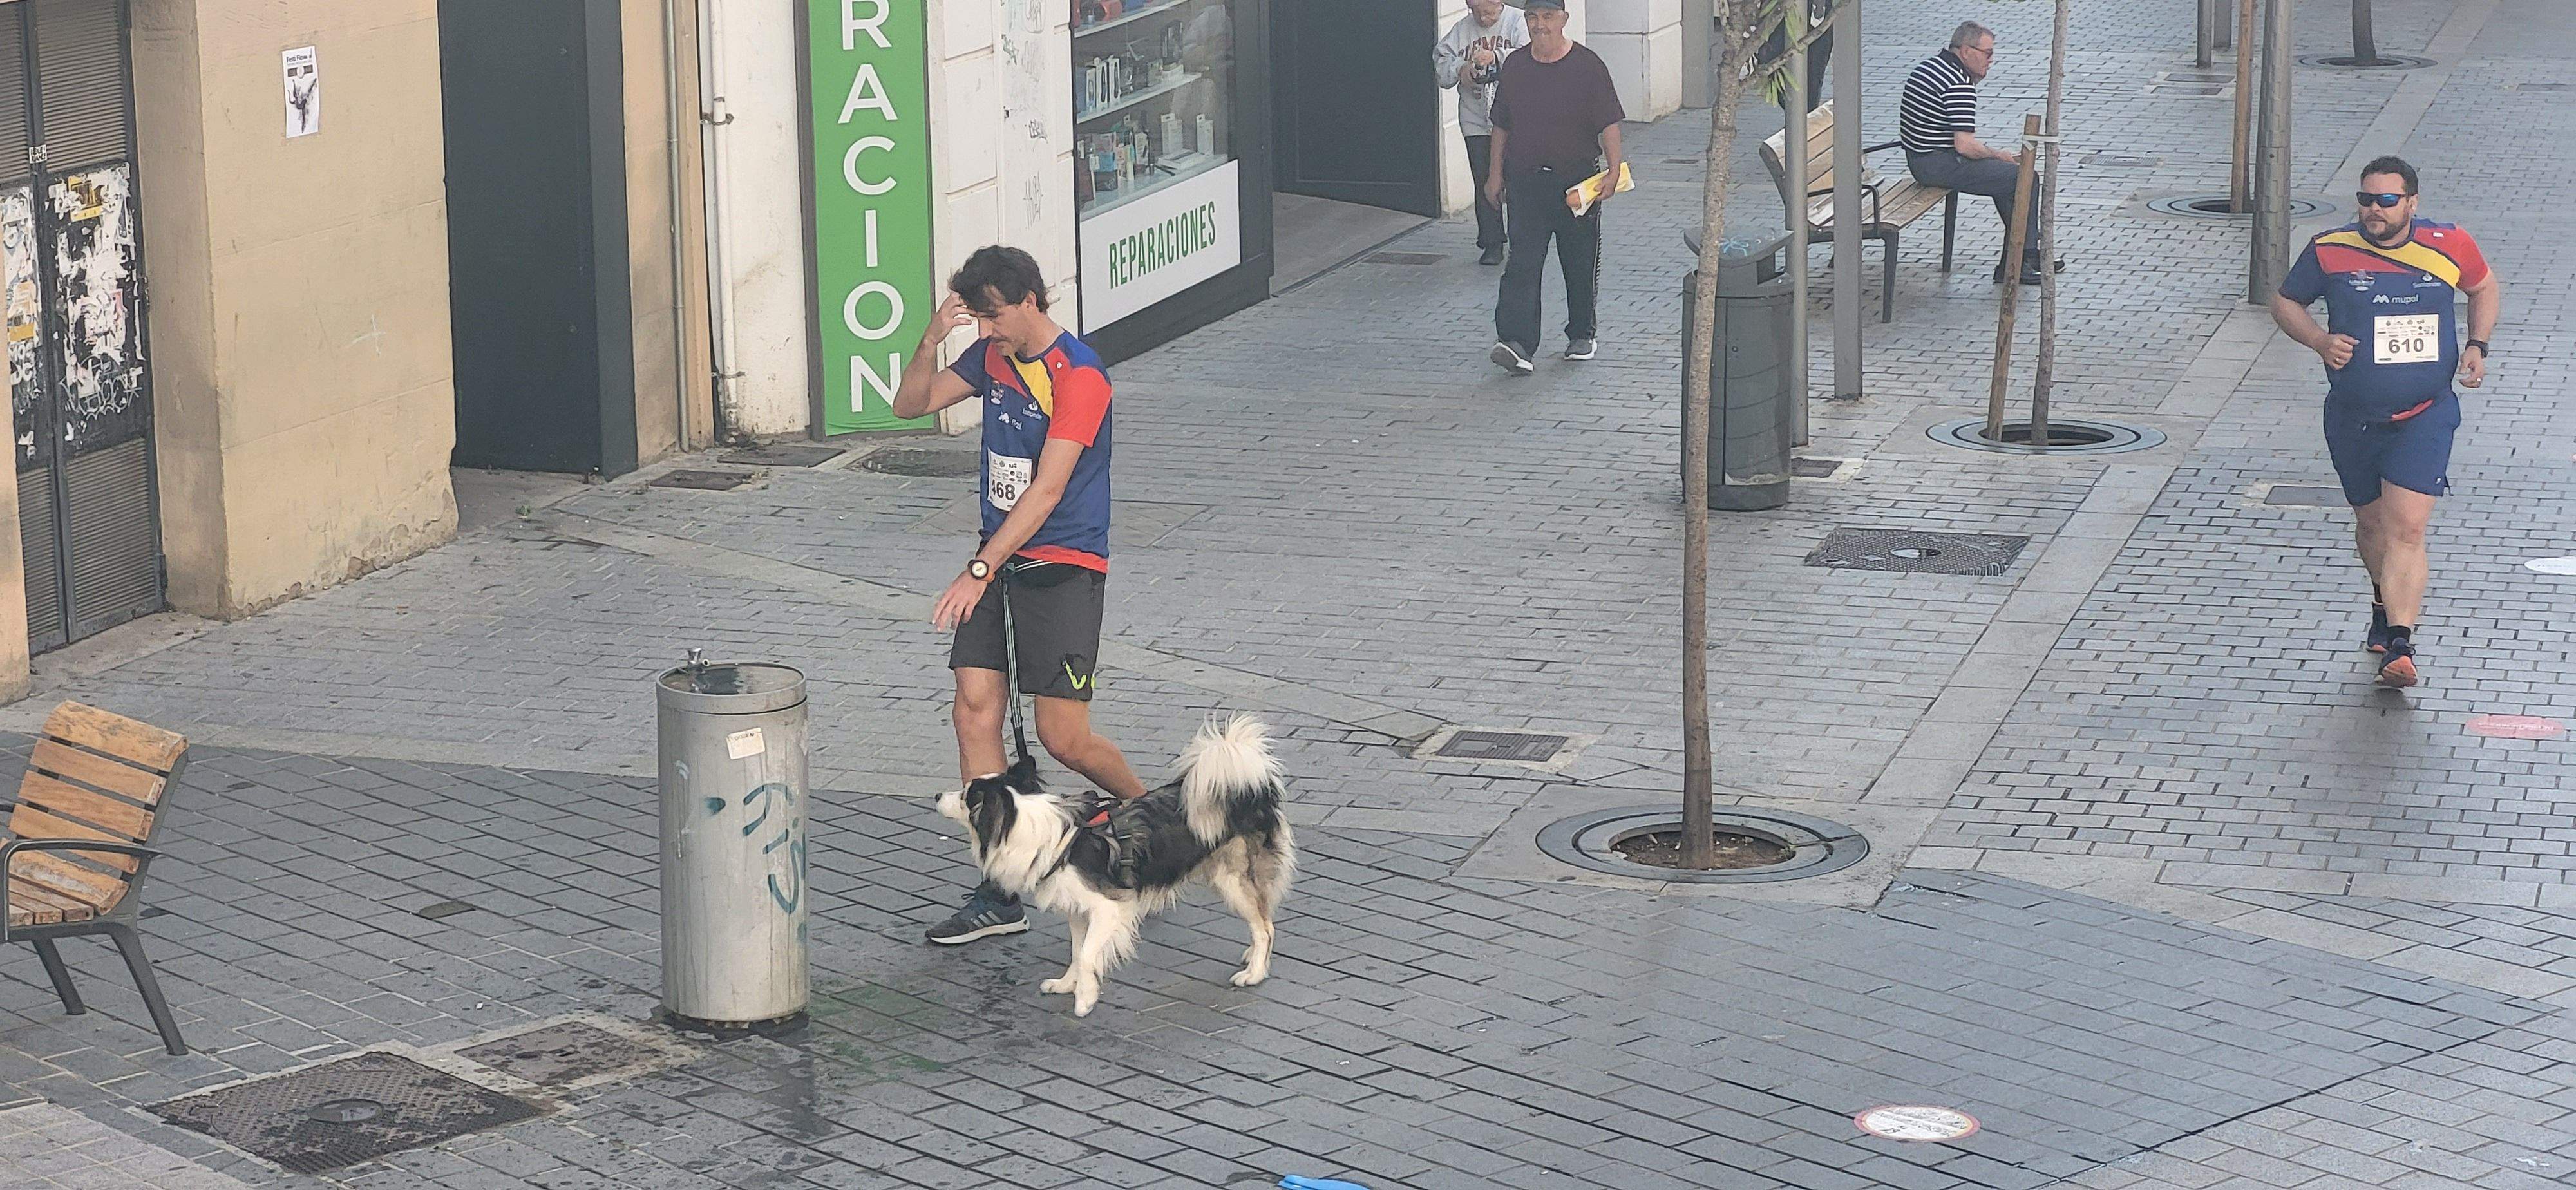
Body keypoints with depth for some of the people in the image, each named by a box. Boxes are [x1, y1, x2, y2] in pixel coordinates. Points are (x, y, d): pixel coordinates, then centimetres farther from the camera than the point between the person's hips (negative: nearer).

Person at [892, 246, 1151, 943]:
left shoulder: (1079, 376, -17)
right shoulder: (992, 357, 8)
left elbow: (1047, 490, -23)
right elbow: (911, 406, 13)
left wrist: (979, 571, -28)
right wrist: (932, 340, -6)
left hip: (1064, 566, -7)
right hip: (999, 561, 7)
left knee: (1064, 739, -8)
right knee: (975, 715, -4)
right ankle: (998, 897, -1)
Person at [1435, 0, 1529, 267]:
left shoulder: (1518, 22, -5)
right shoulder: (1462, 29, 7)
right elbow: (1441, 63, 6)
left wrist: (1496, 58, -32)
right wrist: (1460, 69, -15)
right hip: (1476, 121, 3)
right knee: (1484, 184, 4)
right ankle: (1492, 245, 12)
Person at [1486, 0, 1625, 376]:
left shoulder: (1588, 66, -5)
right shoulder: (1515, 66, 5)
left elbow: (1609, 123, -7)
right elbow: (1501, 126, 14)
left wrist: (1613, 169, -19)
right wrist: (1496, 173, 12)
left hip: (1577, 182, -2)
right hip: (1525, 182, 2)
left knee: (1581, 264, 10)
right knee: (1523, 264, -9)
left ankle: (1582, 334, 30)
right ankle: (1518, 345, -17)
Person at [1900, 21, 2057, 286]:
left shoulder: (1928, 66, 11)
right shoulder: (1959, 85, -20)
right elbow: (1965, 146, -24)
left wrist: (1975, 76, 11)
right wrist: (1998, 154, -5)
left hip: (1918, 159, 10)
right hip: (1942, 166, -10)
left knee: (2007, 173, 22)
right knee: (2024, 178, -7)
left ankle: (2027, 253, 25)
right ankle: (2013, 265, -1)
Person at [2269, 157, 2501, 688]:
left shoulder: (2448, 246, -5)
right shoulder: (2330, 250, -6)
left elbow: (2486, 289, 15)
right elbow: (2285, 302, 8)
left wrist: (2477, 346, -1)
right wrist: (2320, 340, -11)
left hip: (2424, 417, -2)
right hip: (2353, 419, 2)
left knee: (2406, 529, -15)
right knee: (2372, 523, 17)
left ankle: (2399, 645, -19)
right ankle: (2387, 605, 46)